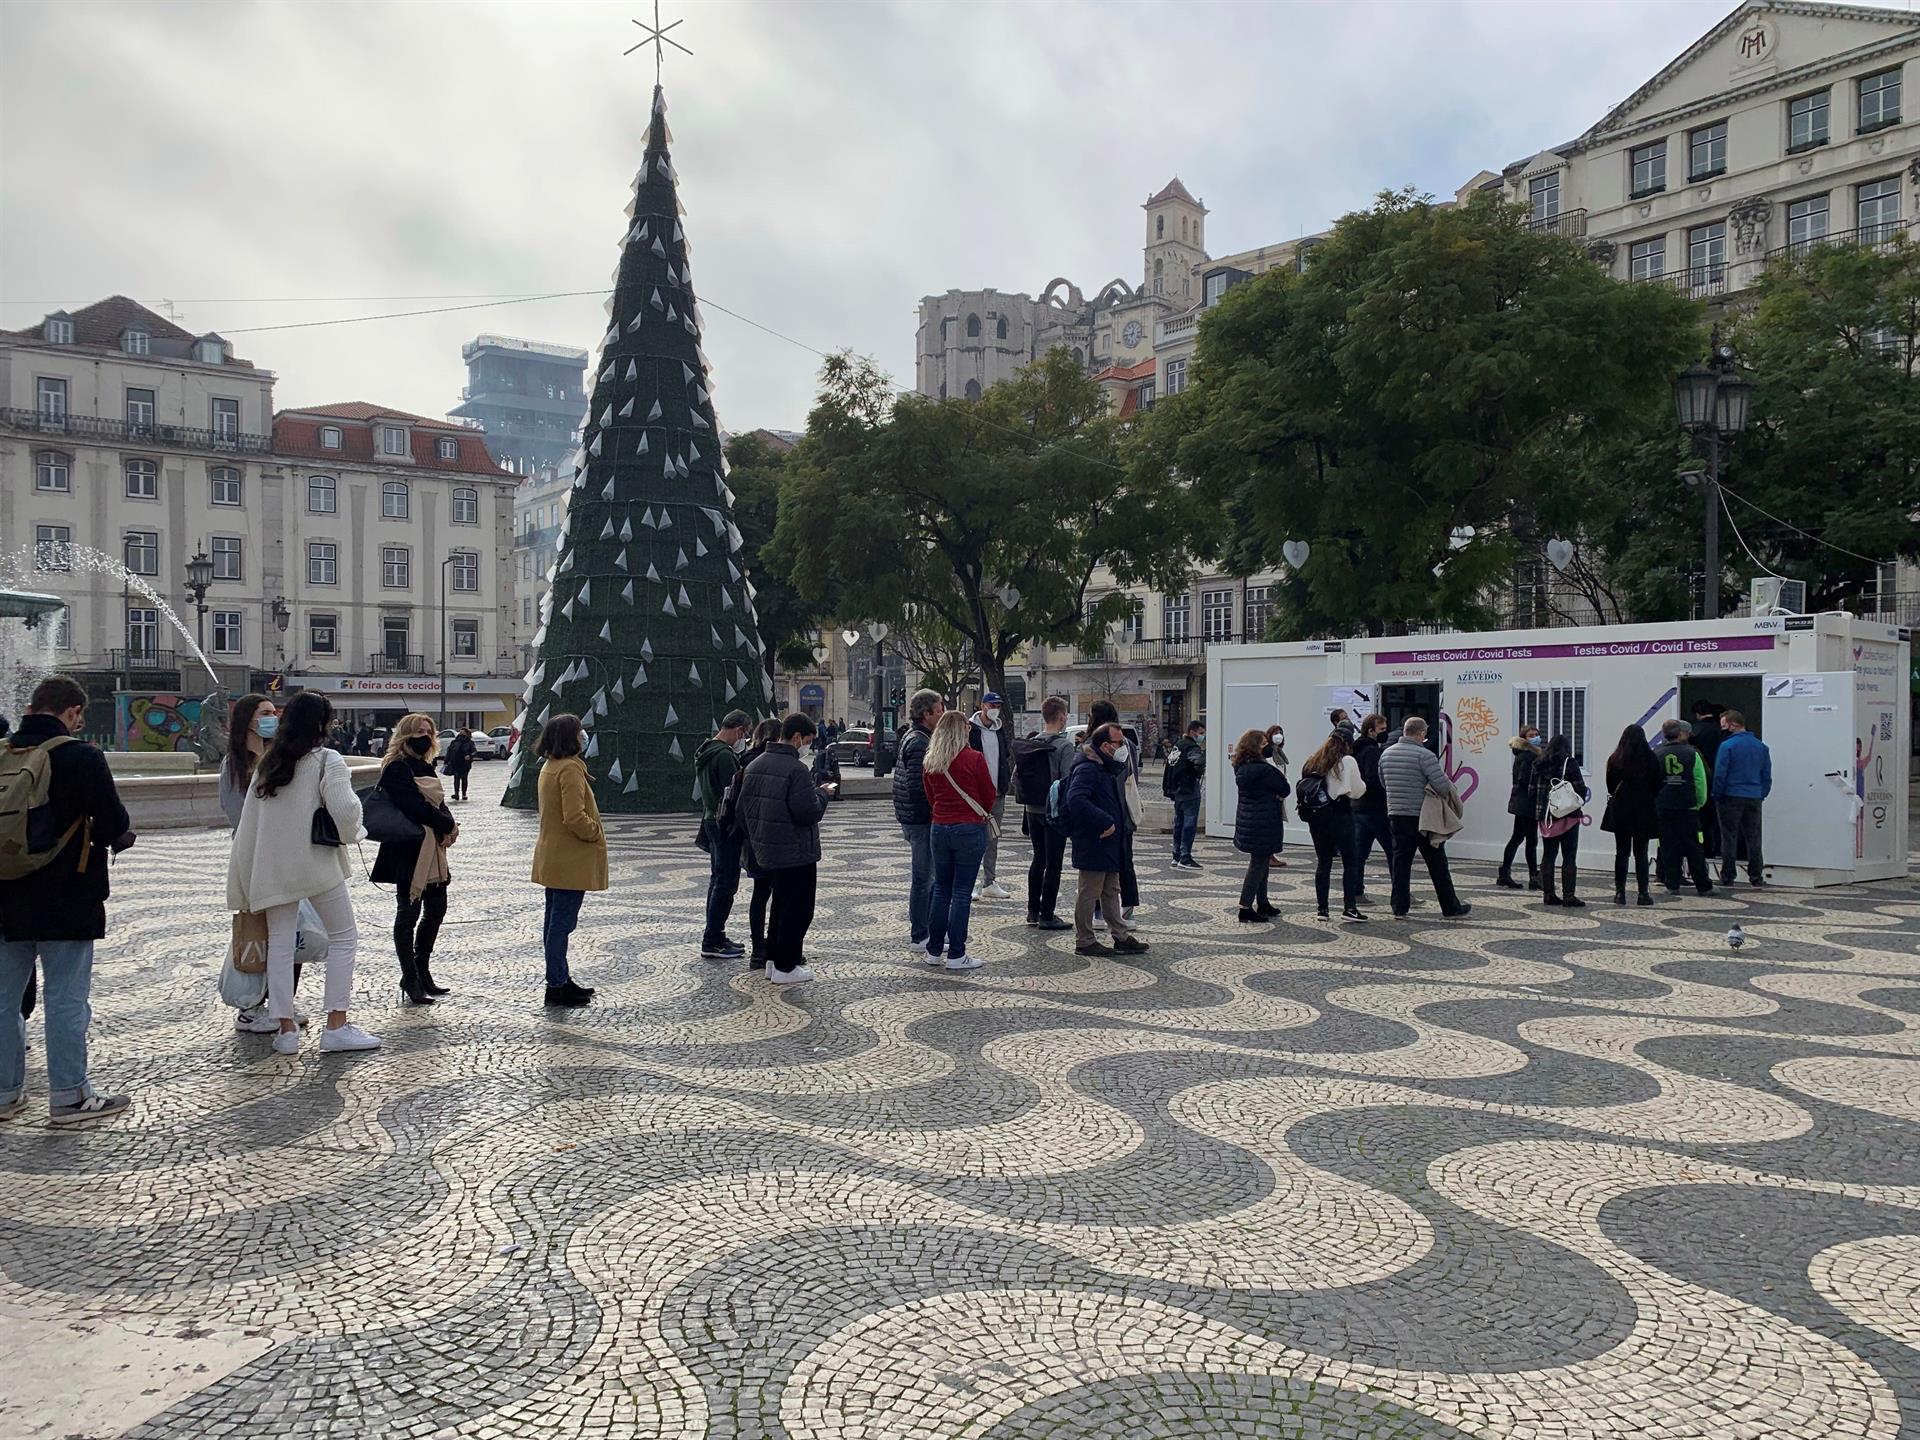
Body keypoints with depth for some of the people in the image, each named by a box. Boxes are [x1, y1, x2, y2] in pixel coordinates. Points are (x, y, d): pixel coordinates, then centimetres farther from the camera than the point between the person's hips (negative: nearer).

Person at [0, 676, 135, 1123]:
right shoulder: (81, 757, -15)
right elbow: (115, 826, -14)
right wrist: (121, 836, 7)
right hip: (66, 902, -6)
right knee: (67, 999, 1)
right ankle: (68, 1098, 7)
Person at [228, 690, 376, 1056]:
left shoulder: (266, 764, 10)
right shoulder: (327, 761, -8)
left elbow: (249, 821, 10)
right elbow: (344, 810, -21)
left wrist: (243, 882, 15)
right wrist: (350, 831, 4)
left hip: (273, 866, 6)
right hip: (315, 862, -6)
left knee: (280, 942, 10)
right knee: (343, 936, 4)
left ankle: (286, 1029, 11)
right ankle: (336, 1025, 0)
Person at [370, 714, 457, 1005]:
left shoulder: (425, 768, 17)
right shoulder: (396, 768, -10)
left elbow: (439, 803, 12)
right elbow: (415, 807, -20)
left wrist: (448, 825, -9)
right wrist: (448, 825, -10)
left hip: (432, 850, 9)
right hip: (409, 851, -9)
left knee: (436, 908, 12)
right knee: (409, 912, -2)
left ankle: (422, 973, 24)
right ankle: (410, 980, 5)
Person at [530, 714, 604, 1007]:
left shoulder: (550, 767, 13)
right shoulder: (570, 769, -19)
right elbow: (575, 817, -25)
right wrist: (596, 833, -9)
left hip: (553, 858, 11)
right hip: (570, 861, -11)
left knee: (555, 920, 15)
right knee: (562, 922, -5)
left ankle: (560, 980, 26)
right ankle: (557, 987, 0)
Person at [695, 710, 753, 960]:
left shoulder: (705, 751, 12)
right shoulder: (724, 755, -20)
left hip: (711, 820, 10)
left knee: (718, 880, 18)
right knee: (726, 883, -5)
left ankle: (714, 935, 25)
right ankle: (712, 942, -3)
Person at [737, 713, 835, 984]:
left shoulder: (755, 766, 8)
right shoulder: (796, 769, -20)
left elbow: (743, 809, 13)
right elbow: (808, 812, -24)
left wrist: (756, 837, 23)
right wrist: (822, 794, -5)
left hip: (766, 850, 9)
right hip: (796, 852, -9)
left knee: (781, 905, 21)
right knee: (798, 909, 1)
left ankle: (773, 959, 27)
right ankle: (785, 967, 3)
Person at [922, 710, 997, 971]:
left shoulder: (929, 762, 3)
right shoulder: (974, 759, -11)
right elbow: (990, 795, -2)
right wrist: (981, 814, 18)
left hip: (939, 829, 5)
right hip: (970, 829, -5)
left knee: (941, 890, 15)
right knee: (961, 893, 0)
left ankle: (934, 950, 20)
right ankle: (956, 955, 2)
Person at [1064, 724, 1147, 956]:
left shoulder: (1109, 768, 14)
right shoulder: (1087, 769, -19)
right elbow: (1076, 800, -32)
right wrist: (1105, 822, -29)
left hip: (1110, 843, 10)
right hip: (1093, 843, -10)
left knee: (1111, 891, 17)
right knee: (1089, 892, 0)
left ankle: (1122, 936, 25)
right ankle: (1084, 942, 9)